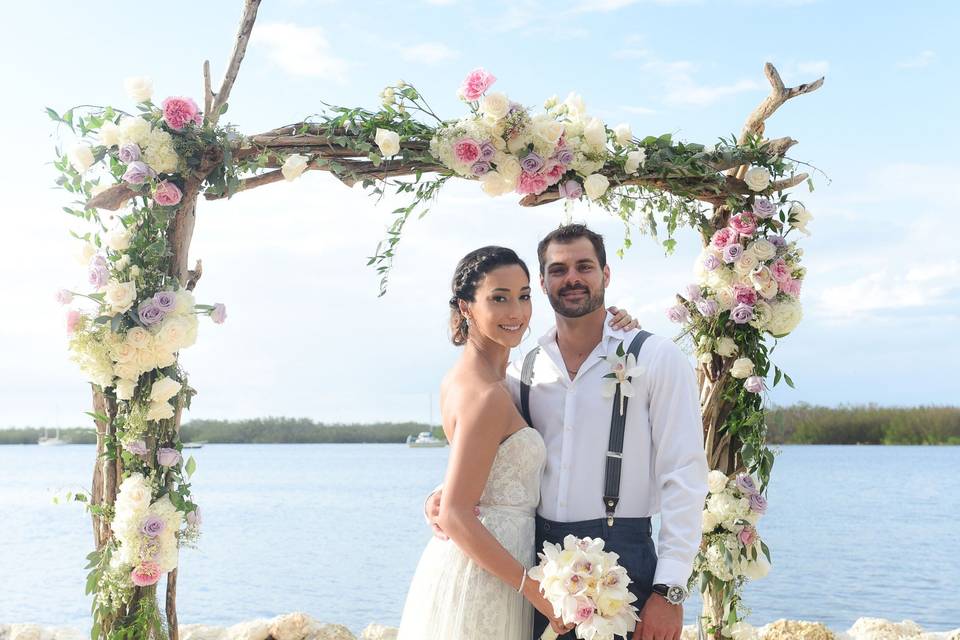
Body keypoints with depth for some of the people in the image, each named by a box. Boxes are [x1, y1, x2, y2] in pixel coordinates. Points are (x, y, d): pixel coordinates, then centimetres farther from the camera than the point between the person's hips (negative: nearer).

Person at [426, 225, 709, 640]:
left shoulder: (656, 358, -4)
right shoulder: (524, 371, 8)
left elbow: (683, 476, -9)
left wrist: (669, 591, -14)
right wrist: (444, 494, -3)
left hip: (621, 559, -4)